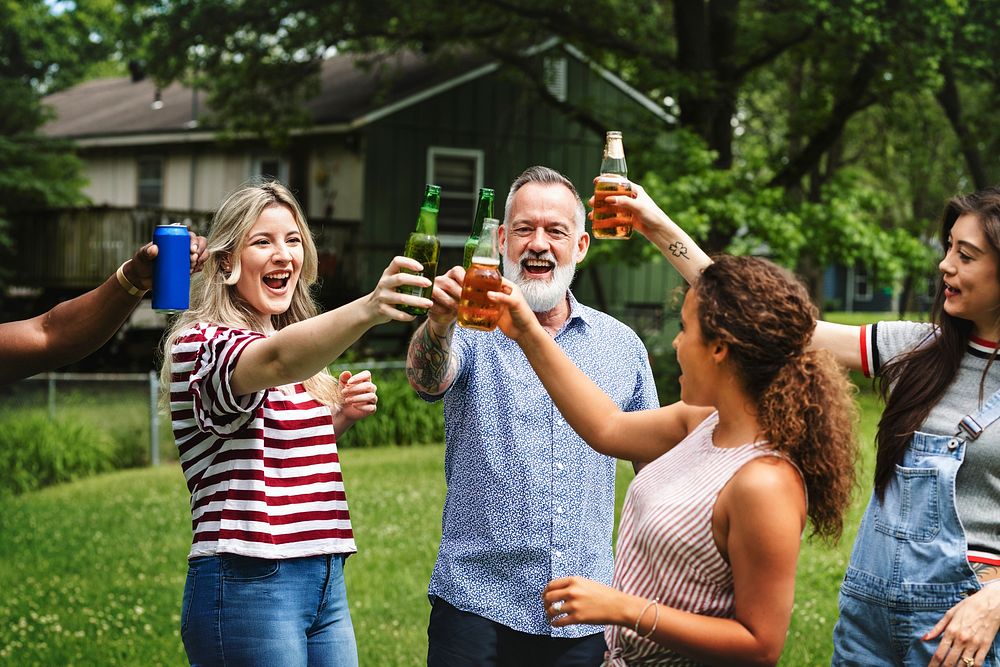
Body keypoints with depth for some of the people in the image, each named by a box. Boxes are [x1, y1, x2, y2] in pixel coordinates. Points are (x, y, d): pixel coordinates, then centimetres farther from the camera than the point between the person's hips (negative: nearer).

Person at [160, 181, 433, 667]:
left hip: (325, 582, 8)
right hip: (248, 585, -8)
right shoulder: (200, 344, -11)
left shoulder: (298, 352, 16)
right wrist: (367, 310, -50)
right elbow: (276, 360, -33)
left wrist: (335, 419, 5)